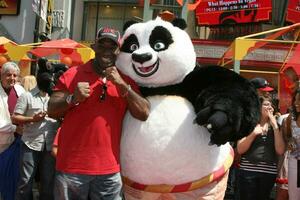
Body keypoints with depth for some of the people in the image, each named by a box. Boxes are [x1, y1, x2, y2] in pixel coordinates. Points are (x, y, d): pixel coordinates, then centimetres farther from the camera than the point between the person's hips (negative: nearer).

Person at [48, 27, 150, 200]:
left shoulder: (126, 80, 7)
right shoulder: (73, 74, 2)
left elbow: (144, 114, -4)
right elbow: (52, 111, 1)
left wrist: (122, 85, -12)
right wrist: (72, 99, -17)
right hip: (71, 167, -1)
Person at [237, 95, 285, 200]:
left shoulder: (275, 126, 9)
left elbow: (280, 151, -4)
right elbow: (240, 150, -5)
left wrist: (275, 126, -6)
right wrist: (253, 134, -17)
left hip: (269, 172, 2)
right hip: (248, 171, -2)